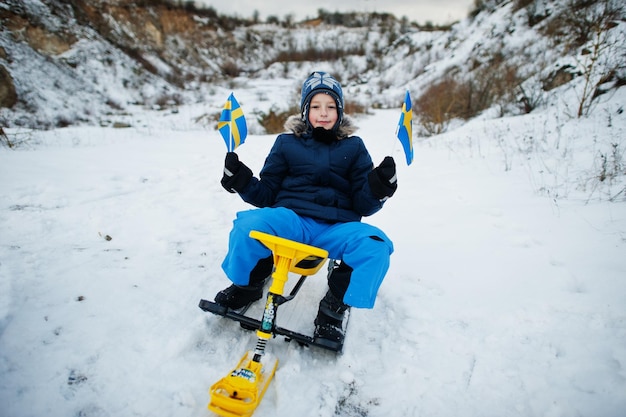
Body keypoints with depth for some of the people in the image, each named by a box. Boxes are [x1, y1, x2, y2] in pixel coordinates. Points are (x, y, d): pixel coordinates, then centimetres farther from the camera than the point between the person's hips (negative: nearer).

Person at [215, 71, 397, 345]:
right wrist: (243, 182, -5)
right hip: (291, 219, 0)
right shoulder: (287, 143, 14)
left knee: (374, 245, -30)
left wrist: (377, 189, -13)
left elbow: (362, 205, 8)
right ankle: (248, 285, 3)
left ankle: (334, 307, -5)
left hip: (336, 227, 1)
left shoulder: (353, 147, 14)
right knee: (248, 225, -31)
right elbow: (266, 194, 14)